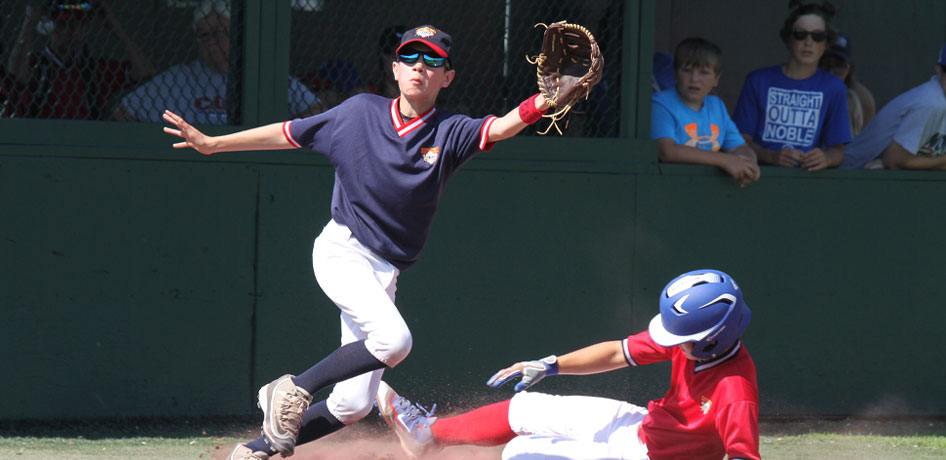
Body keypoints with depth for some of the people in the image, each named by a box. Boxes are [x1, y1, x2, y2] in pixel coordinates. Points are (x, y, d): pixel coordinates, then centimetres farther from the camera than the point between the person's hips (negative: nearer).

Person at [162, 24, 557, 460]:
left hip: (385, 272, 4)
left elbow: (499, 128, -17)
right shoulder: (361, 112, 2)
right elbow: (289, 133, 10)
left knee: (355, 404, -1)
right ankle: (293, 389, -12)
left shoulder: (451, 133, 2)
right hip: (341, 250, -3)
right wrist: (212, 144, 9)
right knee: (394, 338, -30)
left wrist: (546, 102, -36)